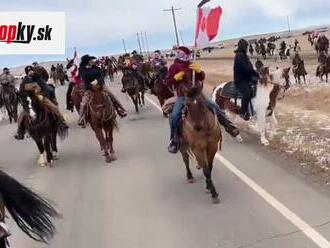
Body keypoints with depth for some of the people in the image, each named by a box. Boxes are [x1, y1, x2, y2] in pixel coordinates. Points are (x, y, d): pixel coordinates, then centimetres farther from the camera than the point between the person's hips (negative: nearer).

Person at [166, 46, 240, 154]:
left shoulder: (192, 65, 8)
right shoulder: (174, 67, 0)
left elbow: (202, 77, 8)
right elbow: (168, 83, 0)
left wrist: (199, 70, -13)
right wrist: (175, 77, -20)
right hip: (182, 97, -3)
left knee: (215, 107, -3)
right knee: (174, 116, -22)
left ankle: (228, 125, 11)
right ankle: (174, 140, -7)